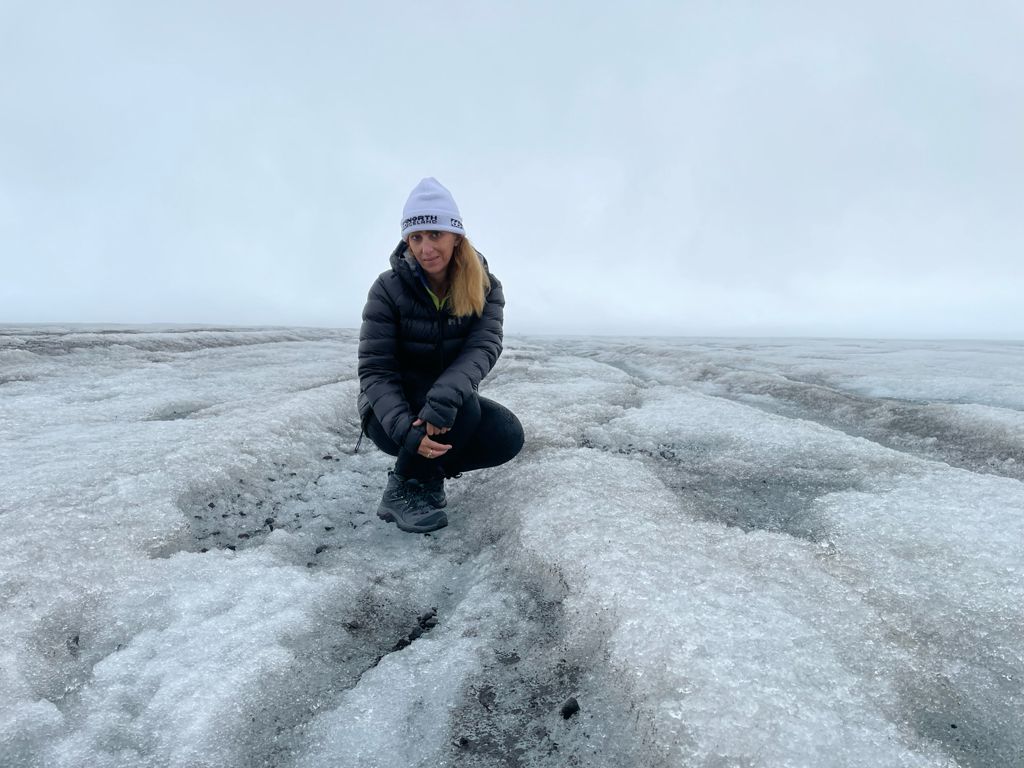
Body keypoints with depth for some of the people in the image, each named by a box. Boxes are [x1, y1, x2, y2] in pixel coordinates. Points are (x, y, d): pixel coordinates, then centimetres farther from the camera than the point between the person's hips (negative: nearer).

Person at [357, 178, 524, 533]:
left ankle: (428, 470, 4)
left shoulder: (485, 288, -8)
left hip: (450, 405, 4)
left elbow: (483, 348, -24)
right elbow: (374, 371, -18)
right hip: (394, 410, -4)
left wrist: (446, 397, -44)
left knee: (508, 435, -22)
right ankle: (402, 488, -12)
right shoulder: (388, 288, -16)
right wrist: (405, 427, -36)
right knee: (464, 406, -32)